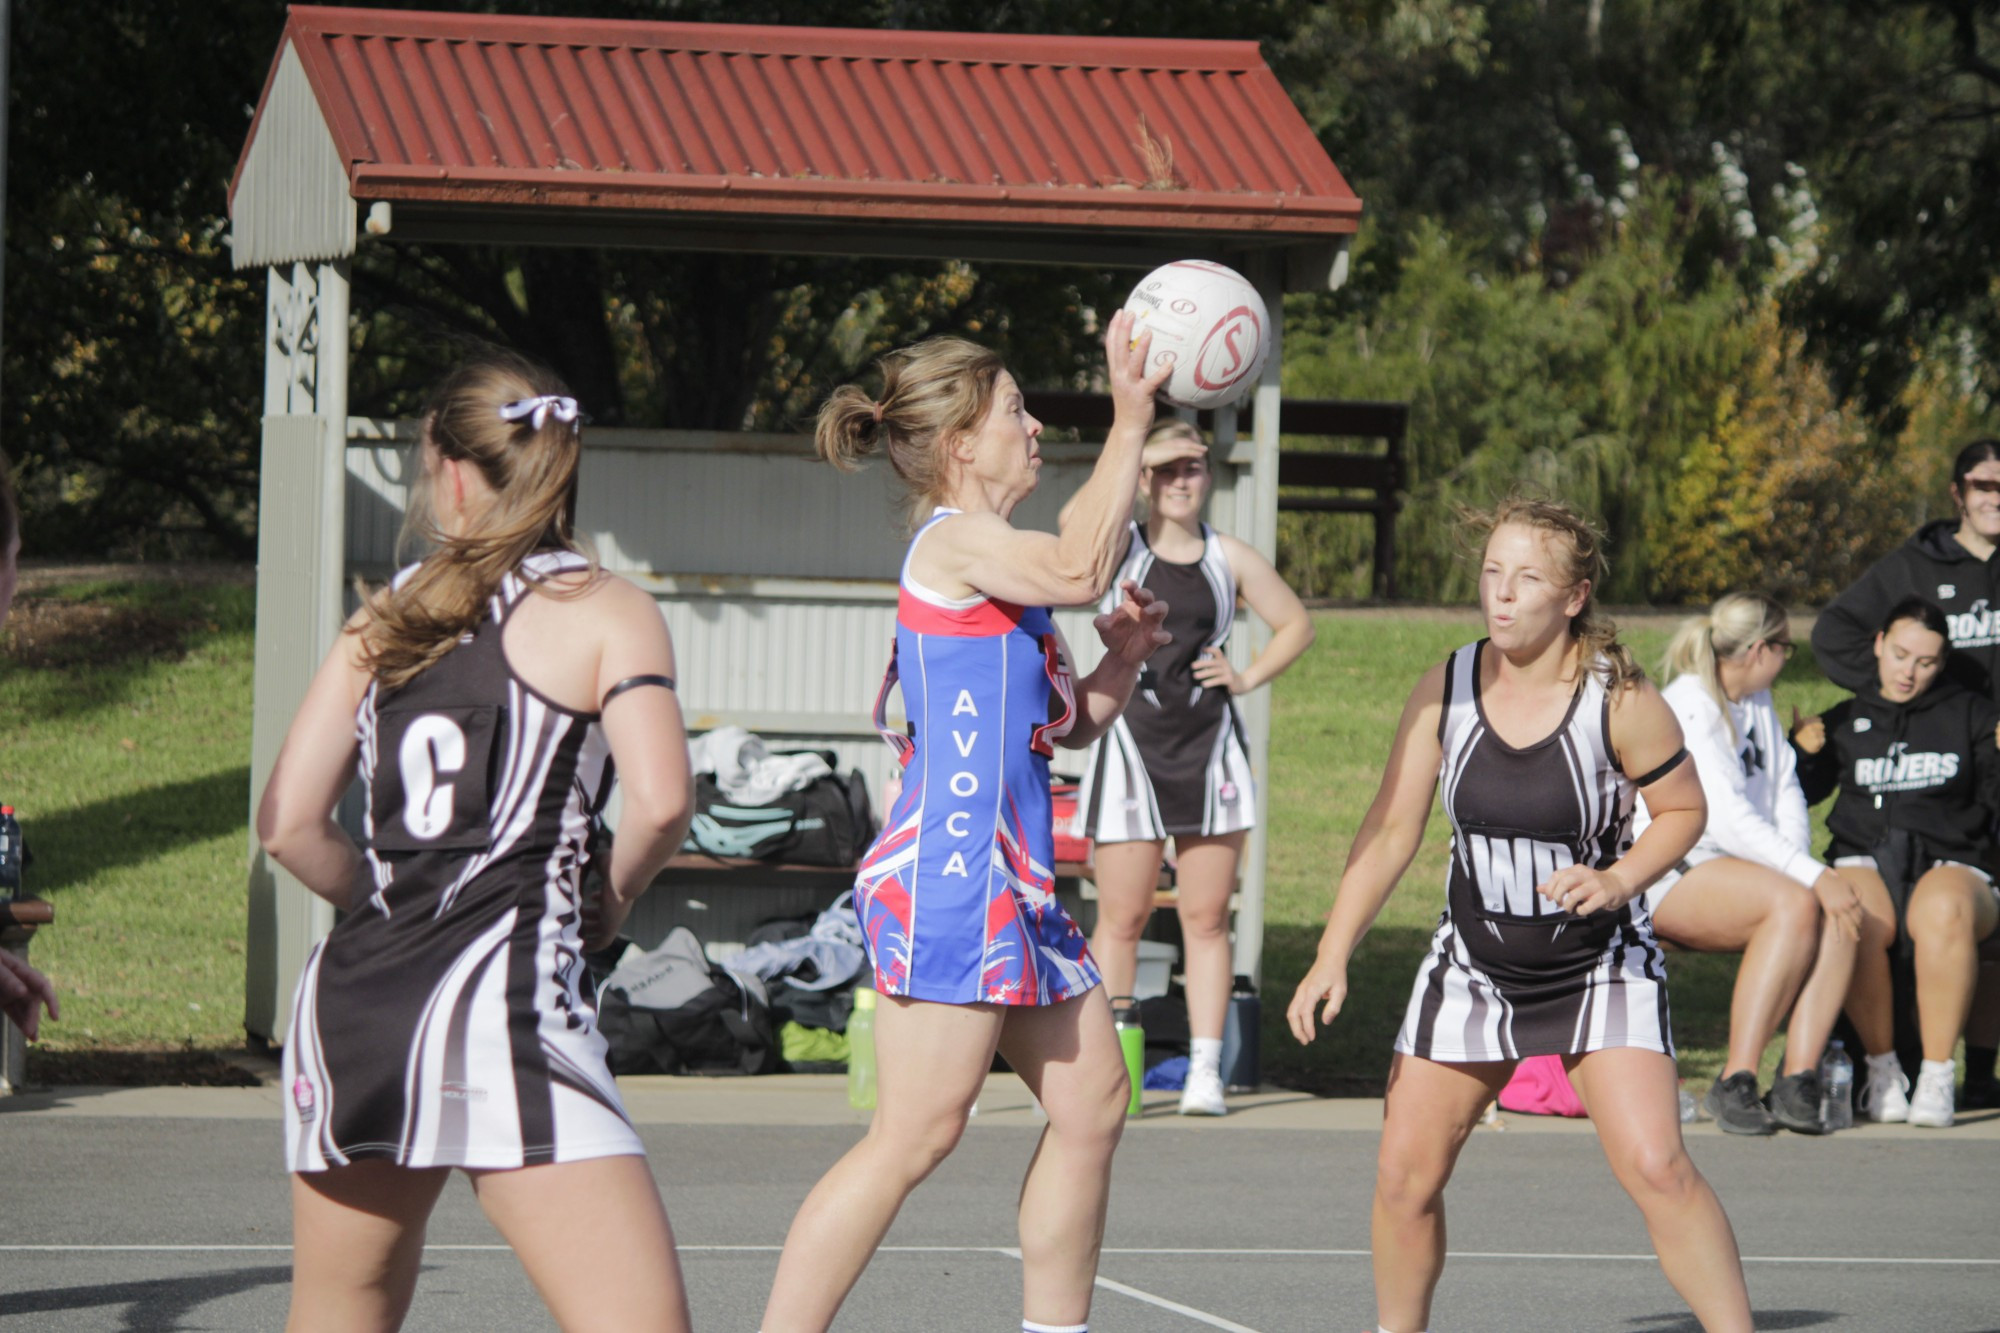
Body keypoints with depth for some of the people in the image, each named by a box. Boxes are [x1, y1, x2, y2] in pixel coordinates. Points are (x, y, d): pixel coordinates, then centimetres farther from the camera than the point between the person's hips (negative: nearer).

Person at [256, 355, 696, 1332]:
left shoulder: (387, 619, 16)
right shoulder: (606, 611, 3)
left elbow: (288, 825, 10)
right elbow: (657, 799, -13)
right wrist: (614, 900, 6)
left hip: (351, 997, 6)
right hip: (500, 997, -6)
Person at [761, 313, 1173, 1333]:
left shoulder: (989, 563, 20)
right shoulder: (954, 540, -9)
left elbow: (1064, 728, 24)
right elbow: (1079, 568, -28)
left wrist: (1122, 656, 6)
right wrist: (1130, 424, -23)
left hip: (1009, 882, 10)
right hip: (948, 870, -10)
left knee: (1091, 1097, 13)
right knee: (917, 1133, -12)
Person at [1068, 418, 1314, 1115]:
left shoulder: (1230, 558, 7)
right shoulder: (1119, 547, 0)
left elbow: (1296, 625, 19)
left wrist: (1248, 678, 3)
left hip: (1209, 746, 2)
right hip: (1131, 743, -2)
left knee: (1206, 918, 2)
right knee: (1122, 918, -2)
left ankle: (1205, 1068, 4)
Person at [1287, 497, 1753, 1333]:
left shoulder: (1620, 701, -15)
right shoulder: (1445, 691, -6)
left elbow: (1683, 809, -3)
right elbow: (1391, 830, 0)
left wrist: (1618, 880, -21)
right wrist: (1334, 956, -5)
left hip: (1600, 968, -4)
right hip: (1474, 965, 4)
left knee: (1656, 1169, -18)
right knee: (1405, 1175, 2)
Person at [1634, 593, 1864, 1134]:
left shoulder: (1758, 702, 16)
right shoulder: (1685, 708, -13)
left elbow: (1786, 793, 13)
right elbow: (1725, 816, -23)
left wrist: (1799, 863, -7)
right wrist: (1811, 875, -27)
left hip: (1739, 866, 8)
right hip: (1671, 878, -8)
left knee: (1838, 912, -20)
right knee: (1795, 904, -32)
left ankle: (1798, 1082, -27)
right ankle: (1735, 1083, -32)